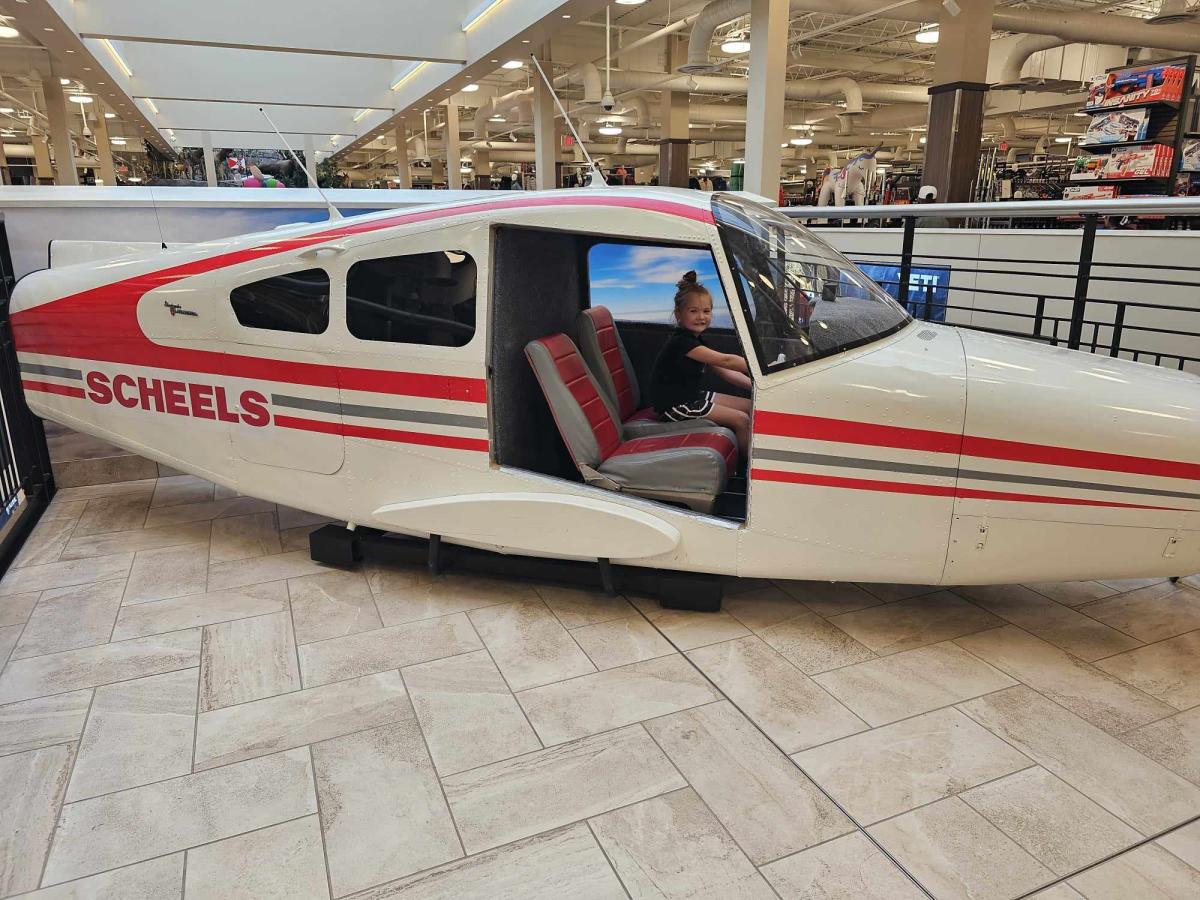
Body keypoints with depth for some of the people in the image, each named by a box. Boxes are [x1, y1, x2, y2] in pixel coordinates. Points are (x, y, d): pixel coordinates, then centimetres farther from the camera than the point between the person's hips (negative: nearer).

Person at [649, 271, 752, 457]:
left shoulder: (696, 339, 8)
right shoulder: (681, 341, -23)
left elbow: (726, 373, 6)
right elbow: (726, 361, -28)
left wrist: (757, 385, -5)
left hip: (693, 396, 10)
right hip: (675, 405, -10)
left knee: (751, 407, 5)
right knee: (741, 420, -15)